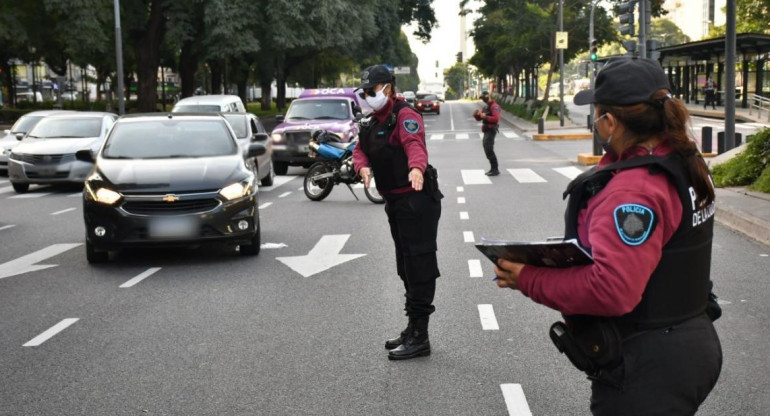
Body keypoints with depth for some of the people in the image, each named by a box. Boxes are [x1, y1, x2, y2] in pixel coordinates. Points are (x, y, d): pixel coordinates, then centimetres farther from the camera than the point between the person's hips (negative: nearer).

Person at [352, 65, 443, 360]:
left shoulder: (405, 115, -15)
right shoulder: (371, 123, 16)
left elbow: (415, 144, -32)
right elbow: (360, 151, 12)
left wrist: (416, 168, -52)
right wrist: (363, 167, -12)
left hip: (416, 200, -10)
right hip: (394, 201, 10)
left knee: (419, 266, -8)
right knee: (406, 266, 18)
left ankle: (419, 337, -4)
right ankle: (413, 330, 31)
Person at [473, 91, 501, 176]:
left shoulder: (494, 106, -12)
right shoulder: (486, 106, 20)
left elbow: (496, 118, -24)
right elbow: (479, 118, 20)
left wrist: (485, 117, -29)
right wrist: (477, 115, -2)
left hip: (491, 130, -10)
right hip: (487, 131, 10)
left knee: (489, 150, -14)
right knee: (487, 149, 13)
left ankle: (495, 170, -11)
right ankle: (493, 169, 20)